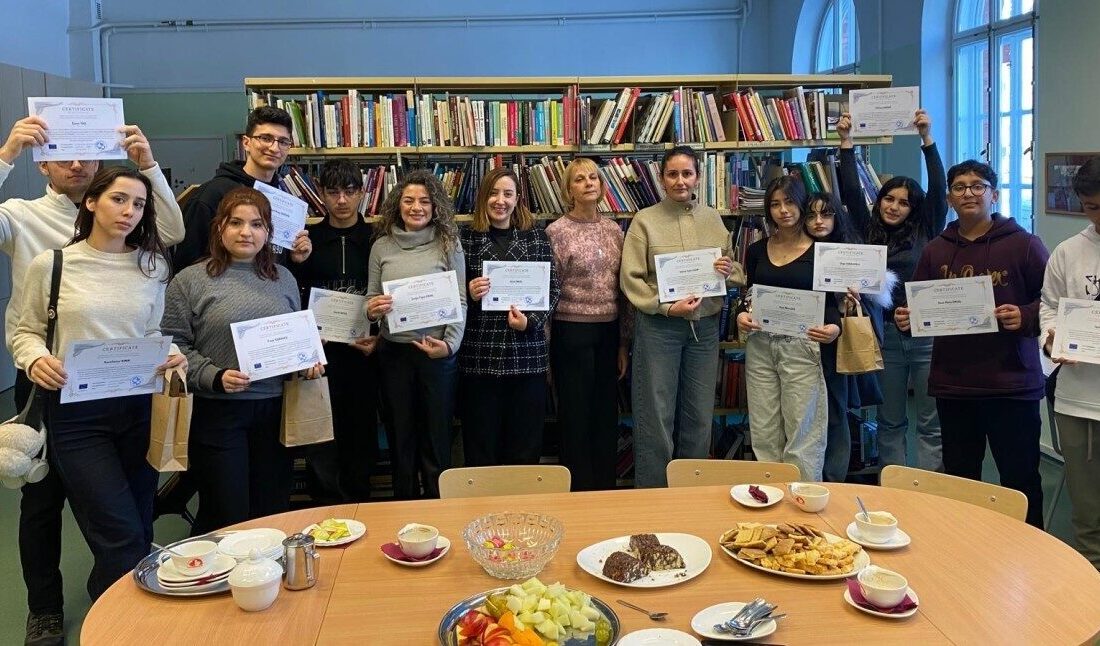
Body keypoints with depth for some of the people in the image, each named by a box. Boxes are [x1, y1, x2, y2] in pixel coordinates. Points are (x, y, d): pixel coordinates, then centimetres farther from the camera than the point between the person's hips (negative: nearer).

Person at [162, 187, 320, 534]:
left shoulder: (284, 279, 12)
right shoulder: (190, 280, -3)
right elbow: (175, 346, -6)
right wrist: (215, 377, -18)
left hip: (275, 410, 4)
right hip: (217, 412, -4)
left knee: (273, 511, 12)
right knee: (227, 518, 3)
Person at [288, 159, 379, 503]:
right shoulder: (307, 239, 5)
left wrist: (378, 337, -8)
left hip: (363, 353, 0)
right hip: (320, 352, 0)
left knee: (361, 435, 8)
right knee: (322, 438, 1)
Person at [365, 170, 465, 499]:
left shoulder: (449, 244, -2)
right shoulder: (381, 246, 4)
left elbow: (460, 301, -4)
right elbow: (371, 298, 9)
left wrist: (450, 344, -17)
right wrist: (372, 309, -14)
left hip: (437, 351, -2)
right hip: (394, 351, 2)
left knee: (437, 435, 6)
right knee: (401, 434, 13)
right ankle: (403, 506, 27)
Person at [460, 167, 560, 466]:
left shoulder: (536, 237, 7)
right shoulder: (466, 237, 4)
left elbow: (553, 289, 6)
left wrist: (531, 321, -9)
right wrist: (469, 294, -12)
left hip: (527, 354, 1)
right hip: (479, 355, -1)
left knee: (526, 449, 7)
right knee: (480, 447, 5)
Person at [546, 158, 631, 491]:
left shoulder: (613, 229, 7)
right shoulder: (557, 232, -7)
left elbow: (623, 290, 11)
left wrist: (624, 343, 11)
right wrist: (546, 349, -8)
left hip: (608, 332, 5)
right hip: (572, 333, -5)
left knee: (608, 414, 12)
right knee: (576, 417, 4)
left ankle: (607, 491, 25)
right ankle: (580, 494, 17)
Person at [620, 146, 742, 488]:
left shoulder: (712, 218, 9)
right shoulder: (645, 220, -2)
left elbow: (735, 271, 15)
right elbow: (631, 278, -7)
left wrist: (728, 271, -8)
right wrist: (668, 307, -17)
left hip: (705, 325, 4)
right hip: (658, 326, -4)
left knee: (699, 417, 12)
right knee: (657, 417, 1)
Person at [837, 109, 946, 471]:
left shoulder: (926, 233, 4)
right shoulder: (869, 232, 7)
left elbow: (938, 190, -6)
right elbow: (851, 192, 1)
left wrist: (927, 139, -10)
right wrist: (846, 143, -4)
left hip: (927, 335, -2)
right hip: (885, 335, 2)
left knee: (932, 422, 3)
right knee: (890, 421, 11)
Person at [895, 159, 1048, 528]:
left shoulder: (1022, 244, -1)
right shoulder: (936, 251, 10)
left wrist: (1025, 318, -21)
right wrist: (905, 319, -6)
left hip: (1011, 384, -4)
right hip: (952, 384, 4)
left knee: (1020, 479, 3)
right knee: (959, 479, 15)